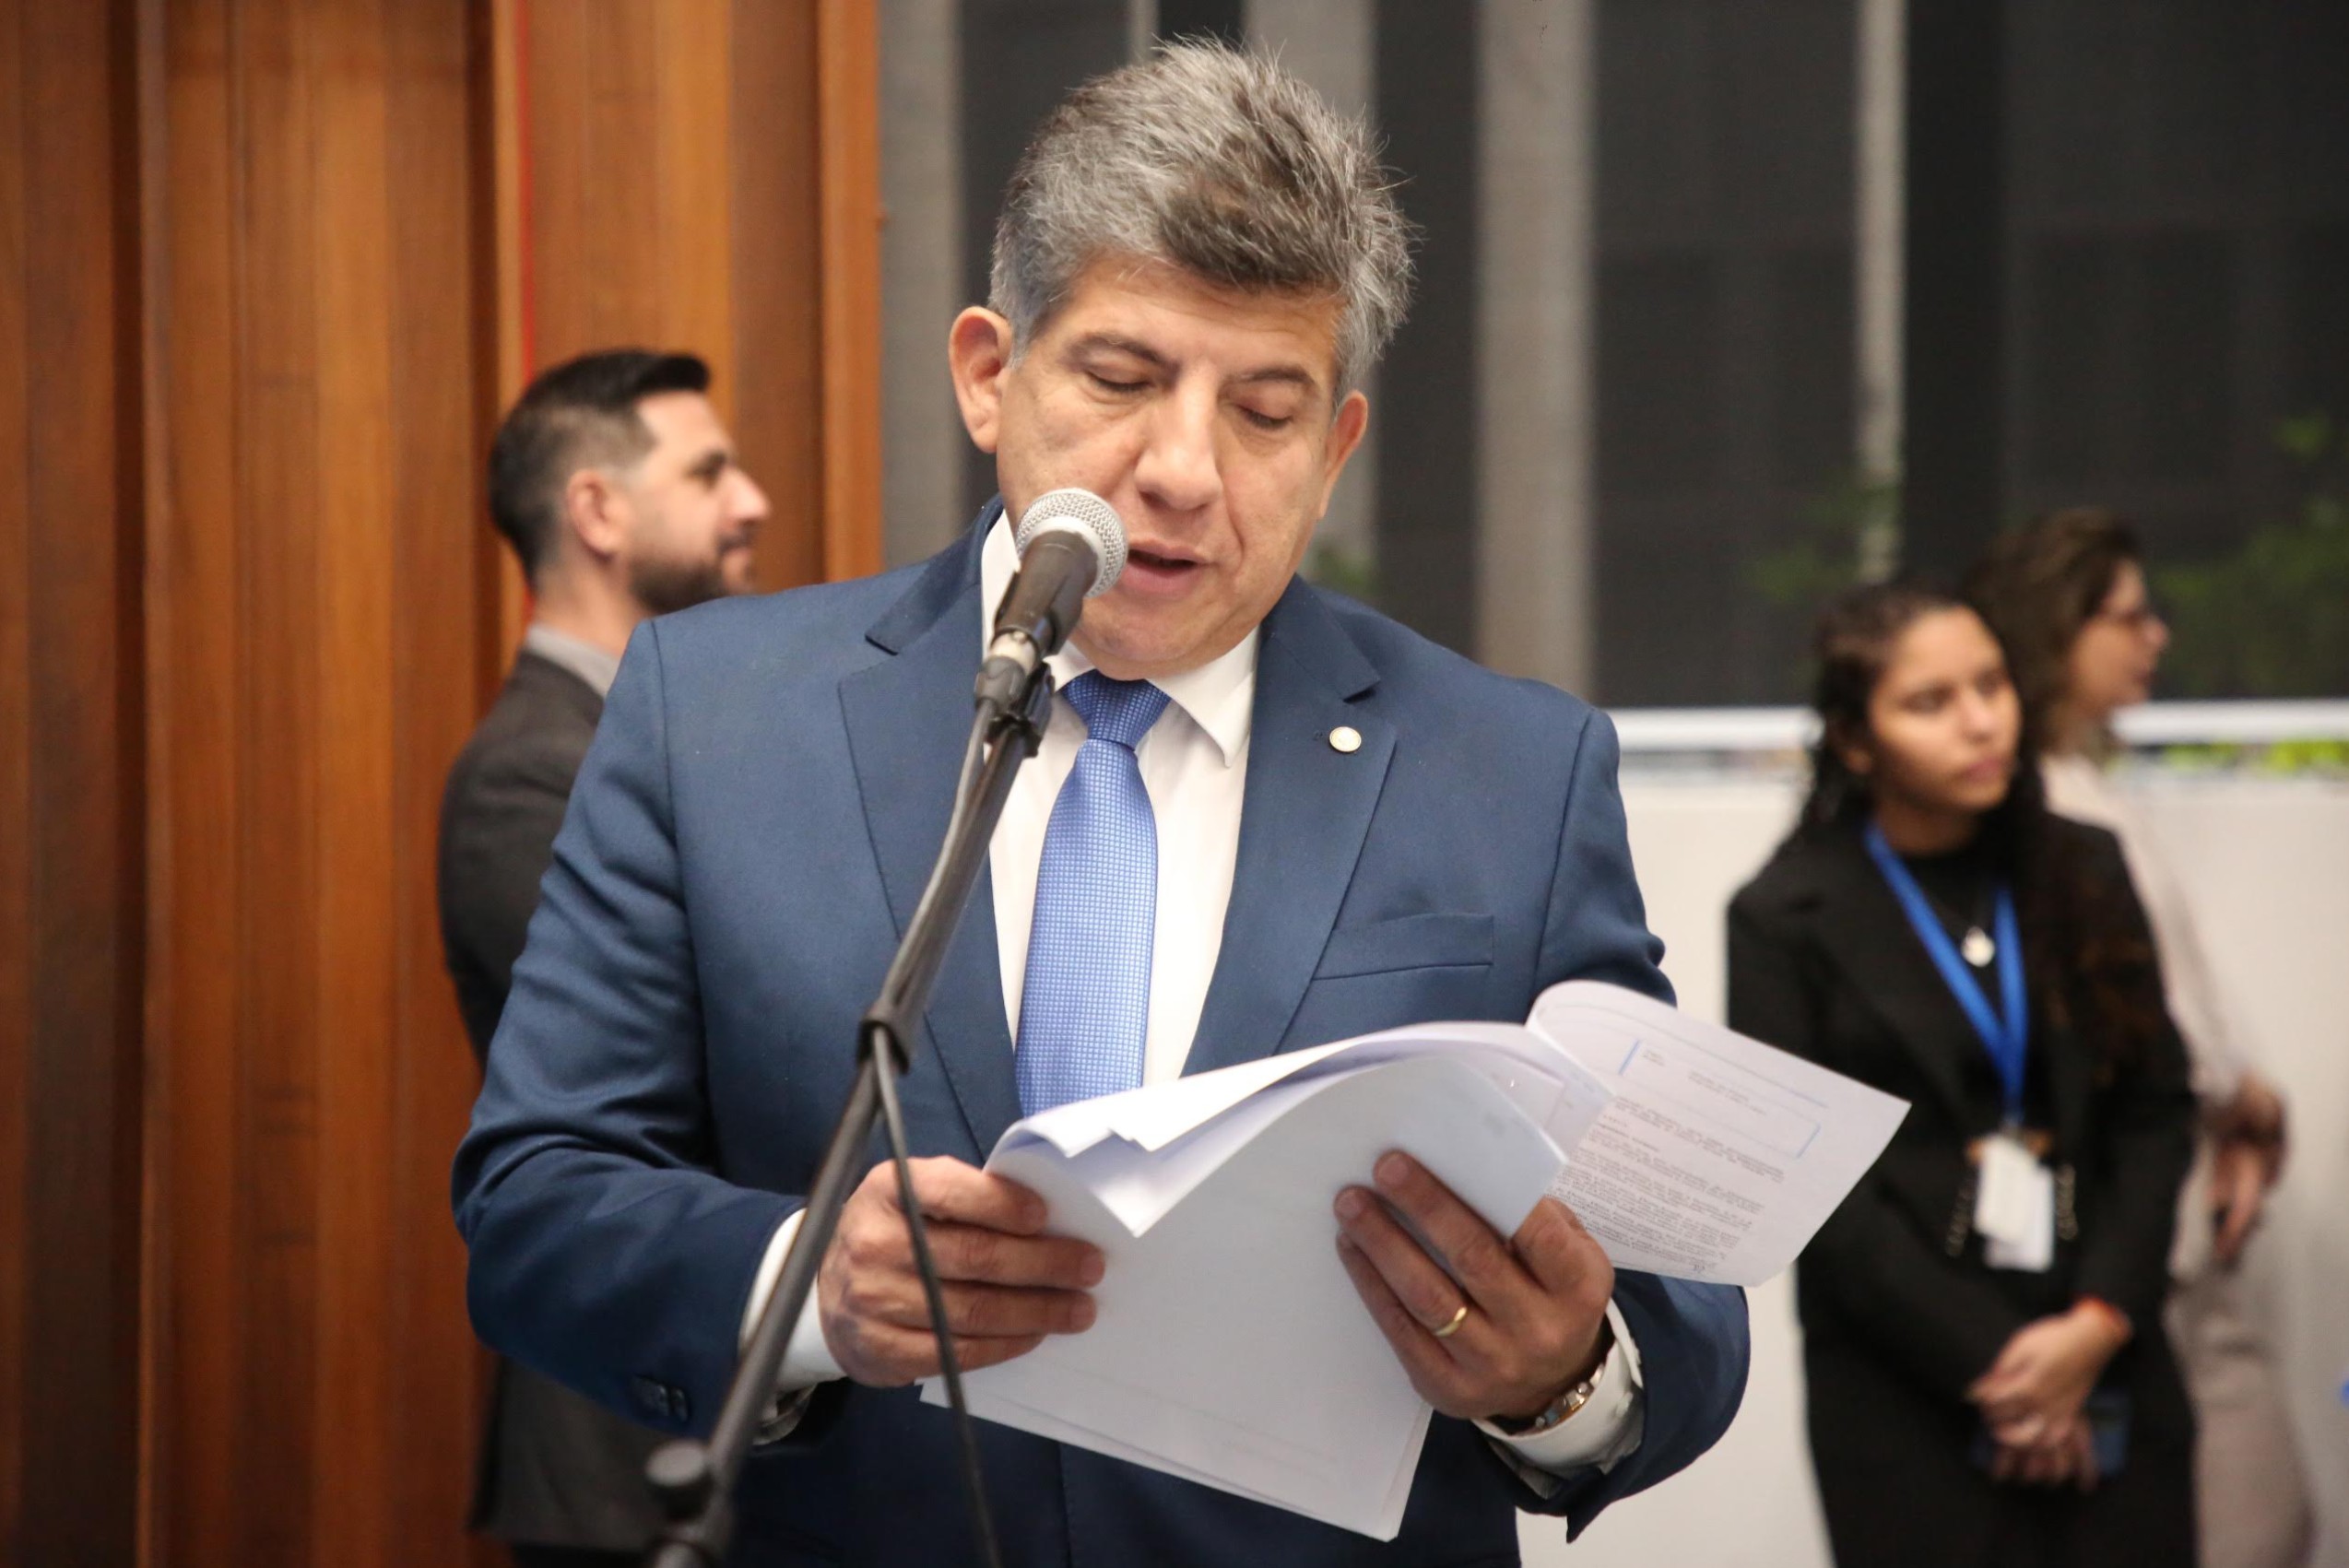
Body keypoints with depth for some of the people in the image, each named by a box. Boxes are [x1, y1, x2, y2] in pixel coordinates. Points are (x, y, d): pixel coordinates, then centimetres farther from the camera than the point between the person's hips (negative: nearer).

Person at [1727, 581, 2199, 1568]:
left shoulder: (2081, 874, 9)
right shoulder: (1786, 919, -2)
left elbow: (2156, 1110, 7)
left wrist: (2098, 1322, -7)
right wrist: (1983, 1364, -11)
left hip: (2106, 1367, 3)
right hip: (1907, 1397, -3)